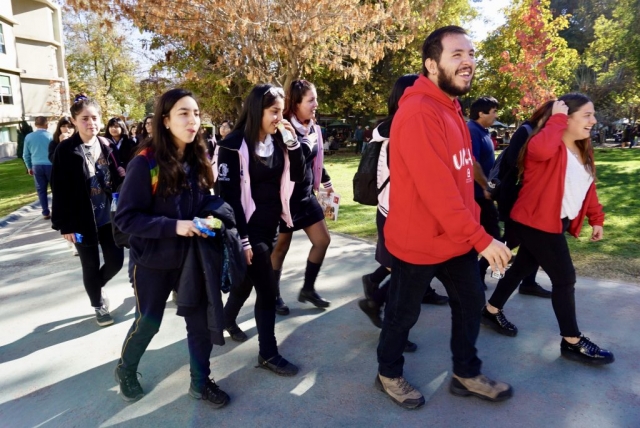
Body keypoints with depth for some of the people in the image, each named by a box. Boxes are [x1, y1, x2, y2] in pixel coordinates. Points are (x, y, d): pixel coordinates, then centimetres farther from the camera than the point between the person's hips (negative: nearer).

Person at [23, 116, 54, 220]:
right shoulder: (51, 136, -6)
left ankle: (46, 213, 10)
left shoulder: (28, 137, 3)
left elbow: (26, 155, 9)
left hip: (36, 166, 3)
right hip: (50, 165, -3)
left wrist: (29, 167, 21)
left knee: (41, 190, 8)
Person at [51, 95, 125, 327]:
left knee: (116, 261, 8)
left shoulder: (105, 146, 5)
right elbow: (60, 190, -10)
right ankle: (98, 305, 32)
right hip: (83, 220, -4)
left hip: (108, 216, 4)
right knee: (91, 267, 10)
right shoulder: (65, 150, -10)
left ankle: (98, 287, 40)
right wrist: (64, 224, -12)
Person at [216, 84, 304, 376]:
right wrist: (240, 238, -19)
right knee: (267, 290, -4)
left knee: (248, 280, 20)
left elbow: (298, 176, 5)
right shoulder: (235, 145, -15)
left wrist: (292, 142, -9)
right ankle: (268, 354, 11)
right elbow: (227, 194, -17)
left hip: (270, 226, 7)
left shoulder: (277, 141, 4)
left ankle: (227, 320, 47)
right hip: (249, 228, -7)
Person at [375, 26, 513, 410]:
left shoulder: (452, 109, 11)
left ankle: (467, 374, 39)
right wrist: (481, 238, -25)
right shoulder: (418, 112, -23)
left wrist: (474, 231, 14)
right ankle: (389, 374, 35)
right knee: (403, 314, 11)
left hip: (458, 237, 9)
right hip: (419, 242, -9)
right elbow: (436, 188, -29)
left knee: (471, 303, 19)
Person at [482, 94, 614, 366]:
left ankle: (491, 312, 32)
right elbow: (540, 149, -43)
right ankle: (572, 343, 11)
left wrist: (596, 218, 16)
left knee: (522, 268, 17)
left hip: (556, 222, 9)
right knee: (565, 278, -4)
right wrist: (557, 118, -28)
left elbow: (588, 187, 19)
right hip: (536, 223, -9)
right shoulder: (549, 145, -17)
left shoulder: (582, 150, 12)